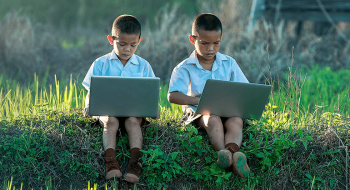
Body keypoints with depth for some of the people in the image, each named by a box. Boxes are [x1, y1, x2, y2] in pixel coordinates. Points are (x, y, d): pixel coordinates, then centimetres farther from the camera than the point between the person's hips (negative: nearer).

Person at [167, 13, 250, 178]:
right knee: (213, 120, -37)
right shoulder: (184, 68, 3)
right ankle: (227, 155, -62)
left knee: (236, 121, -33)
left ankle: (231, 150, -64)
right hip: (199, 113, -2)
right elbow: (172, 96, -11)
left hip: (227, 110, 2)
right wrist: (201, 101, -24)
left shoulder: (229, 63, 12)